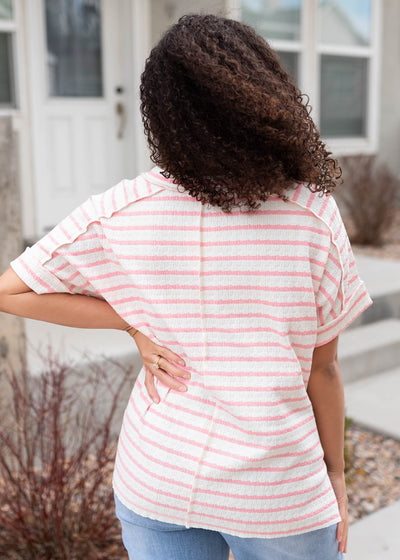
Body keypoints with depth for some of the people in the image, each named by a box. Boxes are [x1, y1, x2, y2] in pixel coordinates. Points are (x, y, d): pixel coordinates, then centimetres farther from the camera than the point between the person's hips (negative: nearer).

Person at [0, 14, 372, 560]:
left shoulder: (123, 210, -10)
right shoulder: (312, 213, -12)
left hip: (154, 479, 2)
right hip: (276, 494, -1)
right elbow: (322, 368, -5)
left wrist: (136, 325, -6)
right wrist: (336, 471, 10)